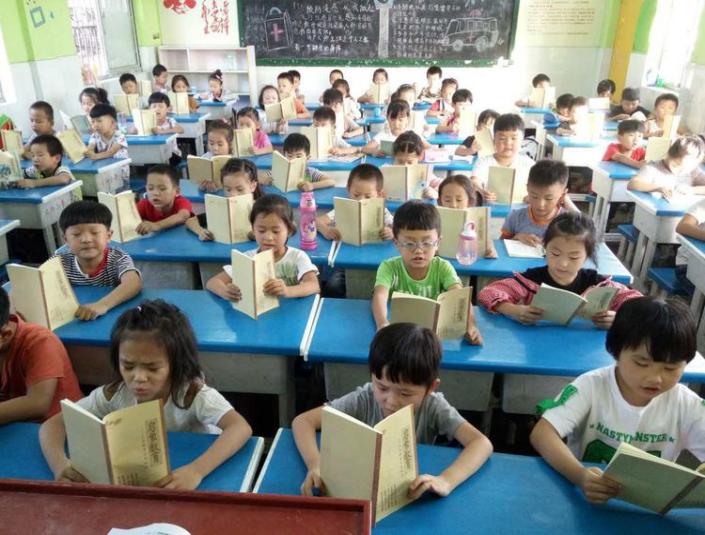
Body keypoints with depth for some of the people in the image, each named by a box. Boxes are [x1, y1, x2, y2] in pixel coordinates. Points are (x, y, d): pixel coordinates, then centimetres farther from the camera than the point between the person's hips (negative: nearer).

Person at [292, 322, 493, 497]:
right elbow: (302, 421, -16)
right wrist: (315, 464, -33)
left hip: (414, 499, 0)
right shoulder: (364, 400, -16)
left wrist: (446, 481, -38)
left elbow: (482, 443, -23)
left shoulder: (433, 406, -16)